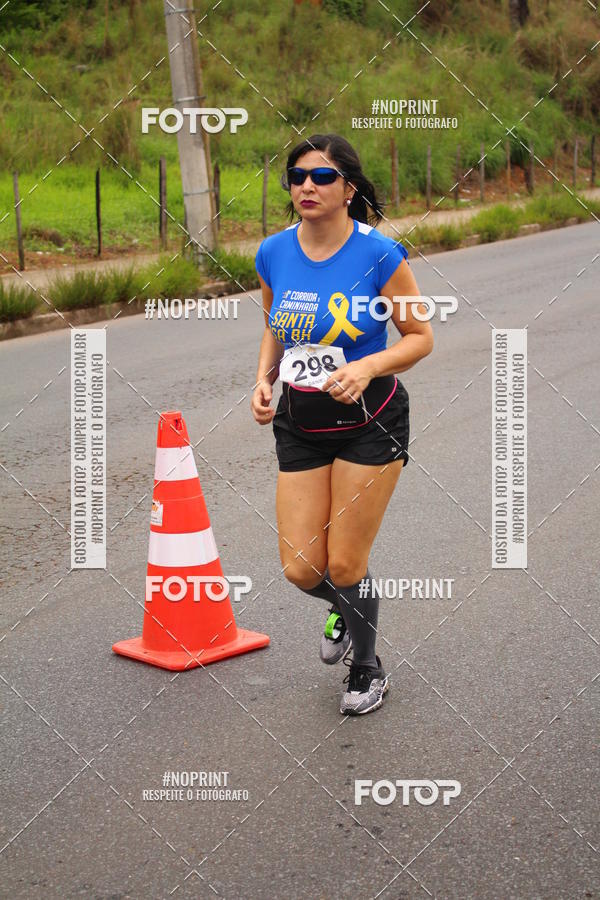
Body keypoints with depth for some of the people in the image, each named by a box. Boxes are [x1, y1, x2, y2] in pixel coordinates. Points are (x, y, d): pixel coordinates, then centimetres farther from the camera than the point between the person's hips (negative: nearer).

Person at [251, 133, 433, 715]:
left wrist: (368, 367, -22)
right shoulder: (273, 254, -1)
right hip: (299, 424, 4)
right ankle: (343, 609, 40)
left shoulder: (380, 255, -14)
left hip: (369, 422, -4)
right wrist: (264, 380, -2)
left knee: (344, 565, 0)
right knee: (300, 569, 1)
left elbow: (420, 336, -5)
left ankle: (368, 670, 29)